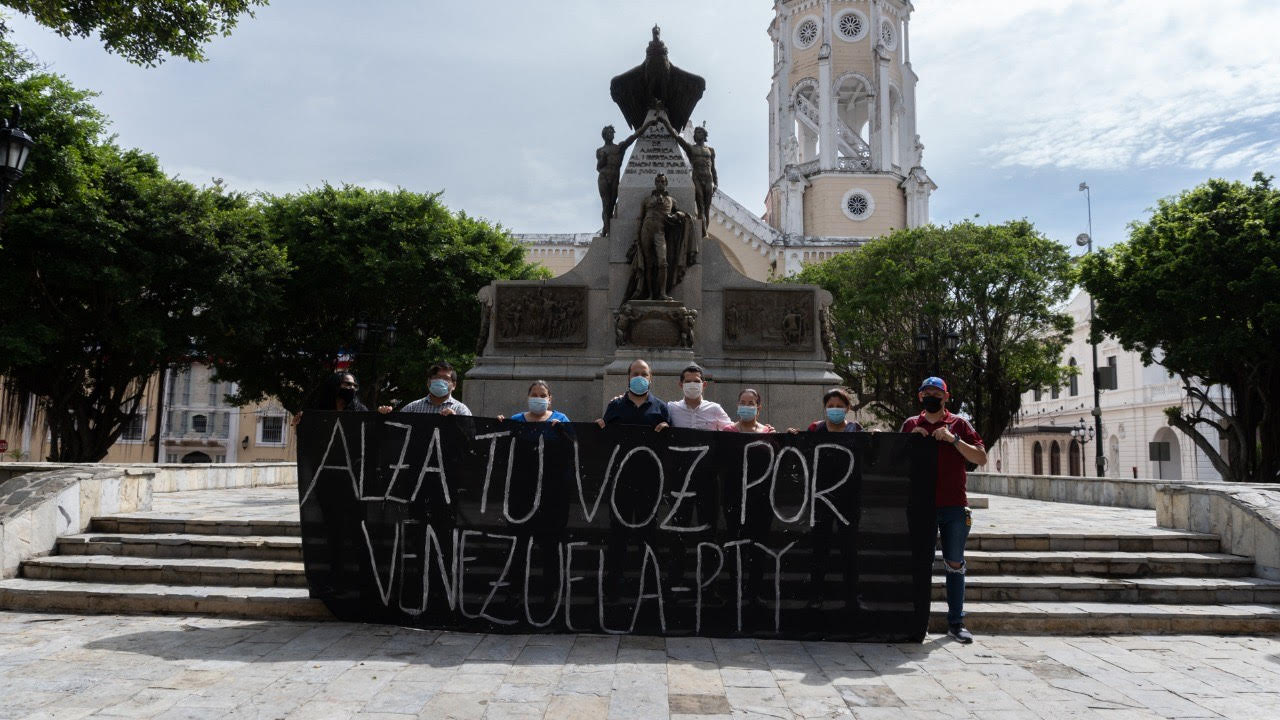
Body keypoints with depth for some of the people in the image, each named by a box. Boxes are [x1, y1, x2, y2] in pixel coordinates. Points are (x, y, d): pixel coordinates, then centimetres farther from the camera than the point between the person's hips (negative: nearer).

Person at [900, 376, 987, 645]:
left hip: (954, 506, 0)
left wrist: (954, 439, -12)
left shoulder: (958, 424, 6)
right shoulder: (911, 425, 10)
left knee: (955, 564, 5)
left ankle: (955, 622, 13)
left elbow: (981, 458, 0)